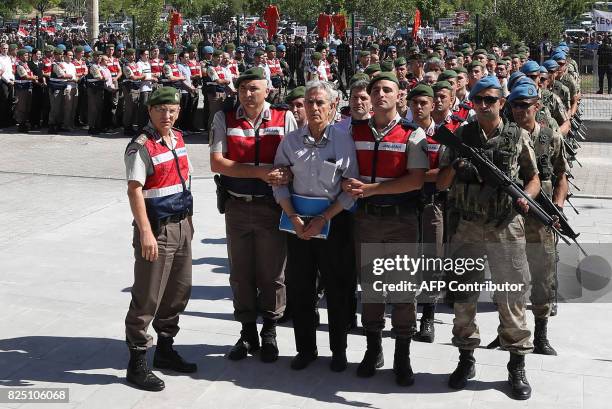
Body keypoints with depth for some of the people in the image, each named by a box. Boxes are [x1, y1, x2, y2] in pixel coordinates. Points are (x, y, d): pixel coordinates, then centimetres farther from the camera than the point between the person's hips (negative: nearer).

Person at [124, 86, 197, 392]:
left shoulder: (178, 139, 10)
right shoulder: (141, 147, -14)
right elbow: (135, 190, -20)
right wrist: (145, 232, -26)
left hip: (181, 226, 8)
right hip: (157, 229, -8)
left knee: (179, 292, 16)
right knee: (148, 297, -1)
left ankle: (165, 350, 32)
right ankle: (137, 363, 10)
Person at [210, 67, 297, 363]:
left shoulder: (284, 119, -1)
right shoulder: (224, 119, 1)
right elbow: (217, 163, -8)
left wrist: (287, 174, -21)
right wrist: (260, 172, -17)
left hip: (272, 206, -1)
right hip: (237, 206, 2)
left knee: (271, 273, 5)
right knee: (240, 273, 11)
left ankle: (269, 333, 23)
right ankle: (248, 333, 26)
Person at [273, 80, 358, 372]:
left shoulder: (344, 141, -4)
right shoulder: (290, 141, 3)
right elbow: (279, 183, 3)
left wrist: (324, 219, -12)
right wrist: (293, 217, -9)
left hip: (334, 221, -2)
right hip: (298, 221, 2)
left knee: (338, 288, 6)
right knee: (300, 288, 8)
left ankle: (339, 351, 21)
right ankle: (305, 349, 23)